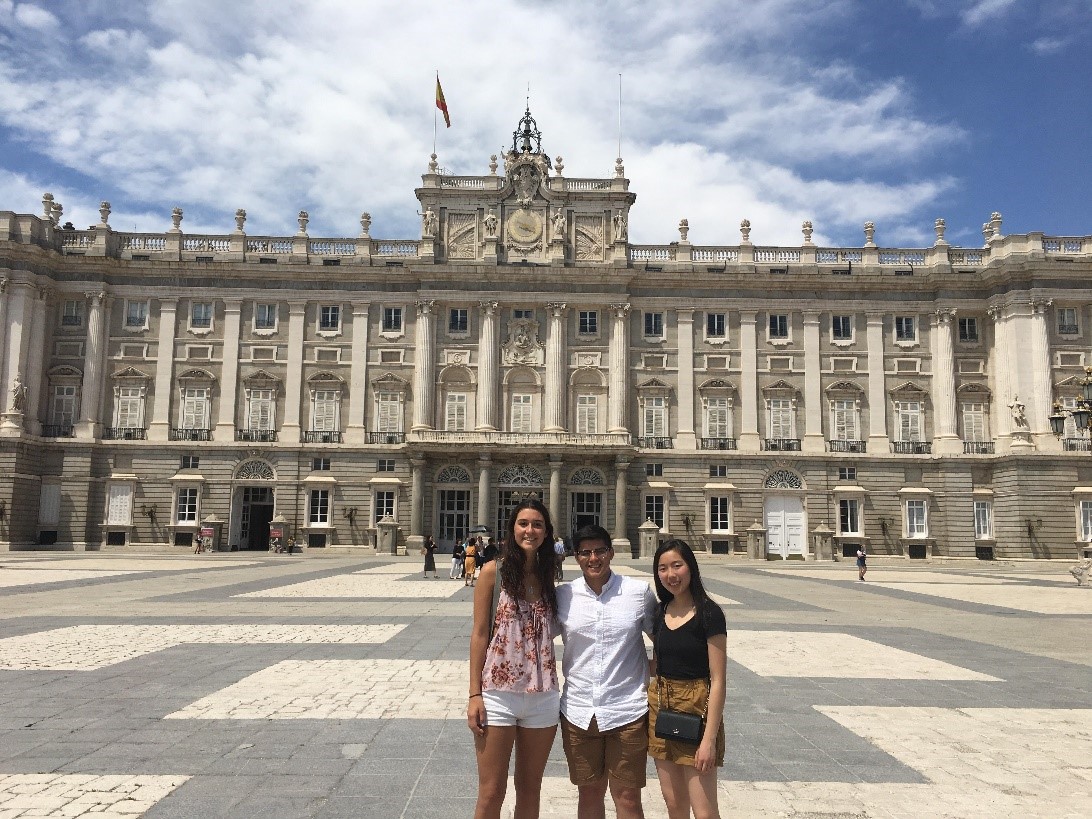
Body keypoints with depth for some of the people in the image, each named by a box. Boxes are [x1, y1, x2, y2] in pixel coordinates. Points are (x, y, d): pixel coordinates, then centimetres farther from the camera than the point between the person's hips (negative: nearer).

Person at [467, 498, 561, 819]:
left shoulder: (547, 577, 7)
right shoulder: (494, 571, -5)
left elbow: (549, 633, 12)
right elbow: (479, 633, -4)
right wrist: (475, 694, -7)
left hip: (542, 694, 4)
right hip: (499, 693, -4)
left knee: (530, 789, 14)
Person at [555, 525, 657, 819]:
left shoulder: (639, 592, -4)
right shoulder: (563, 595, 0)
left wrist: (653, 676, 1)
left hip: (627, 711, -2)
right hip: (578, 711, 2)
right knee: (589, 793, 15)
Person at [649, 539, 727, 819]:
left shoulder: (709, 614, -13)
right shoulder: (660, 612, 6)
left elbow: (718, 680, -15)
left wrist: (710, 738, -18)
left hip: (696, 709, -6)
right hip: (660, 706, 6)